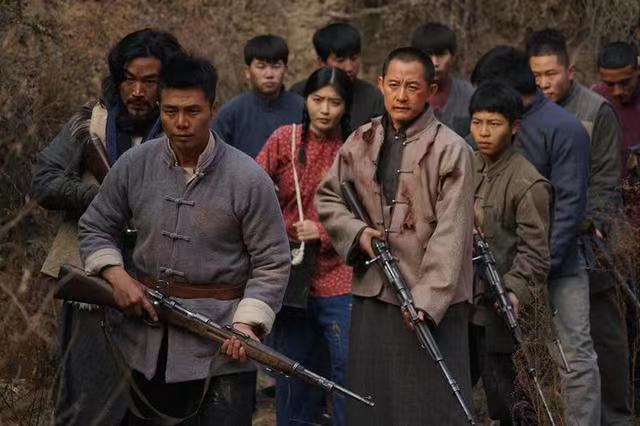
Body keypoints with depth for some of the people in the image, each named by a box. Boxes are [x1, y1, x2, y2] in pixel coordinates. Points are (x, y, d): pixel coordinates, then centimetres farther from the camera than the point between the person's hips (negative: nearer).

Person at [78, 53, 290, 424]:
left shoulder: (248, 179, -9)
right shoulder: (134, 165, 1)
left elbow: (272, 264, -6)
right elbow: (95, 228, 13)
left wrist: (248, 323, -18)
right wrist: (116, 276, -5)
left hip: (220, 351, -4)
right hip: (142, 339, 4)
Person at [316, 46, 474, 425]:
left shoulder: (450, 149, -10)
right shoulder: (361, 143, 8)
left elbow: (450, 234, -14)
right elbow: (327, 197, 19)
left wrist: (428, 299, -22)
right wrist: (357, 233, -1)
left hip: (432, 304, -5)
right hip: (371, 295, 5)